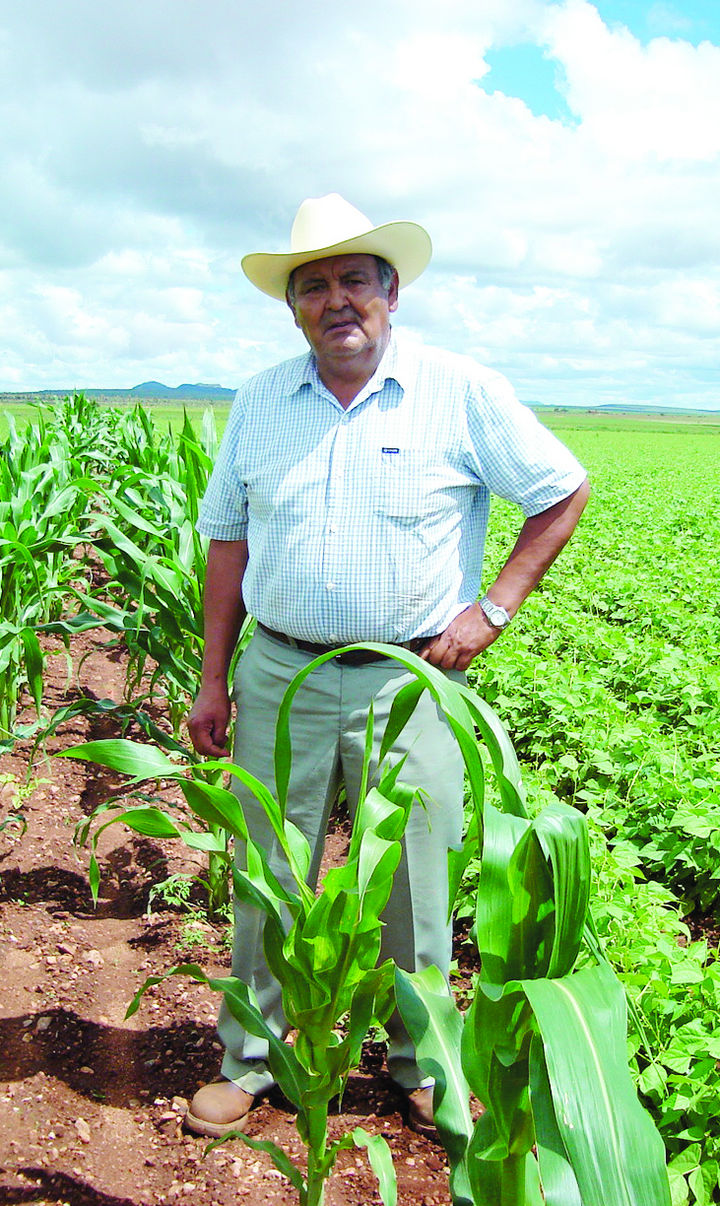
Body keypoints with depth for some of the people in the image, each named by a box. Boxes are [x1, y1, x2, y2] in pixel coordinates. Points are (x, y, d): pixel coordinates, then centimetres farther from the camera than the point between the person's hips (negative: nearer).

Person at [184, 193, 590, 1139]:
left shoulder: (464, 394, -4)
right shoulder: (259, 402, 6)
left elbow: (565, 493, 3)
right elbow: (228, 539, 10)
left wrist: (494, 608, -5)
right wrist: (214, 678, 8)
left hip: (409, 681, -2)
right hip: (281, 678, 3)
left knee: (411, 887, 10)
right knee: (266, 881, 13)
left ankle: (421, 1063, 35)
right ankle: (250, 1061, 34)